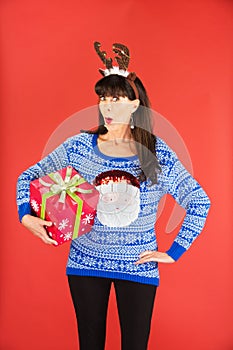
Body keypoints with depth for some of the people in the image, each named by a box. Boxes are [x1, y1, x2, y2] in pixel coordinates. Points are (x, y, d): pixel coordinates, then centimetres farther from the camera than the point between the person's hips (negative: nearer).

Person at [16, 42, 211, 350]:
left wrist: (174, 252, -5)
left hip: (138, 265, -1)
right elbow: (27, 177, 6)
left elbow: (199, 202, -3)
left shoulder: (157, 153, -7)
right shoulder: (79, 146, -4)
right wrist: (26, 215, -11)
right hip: (85, 263, 1)